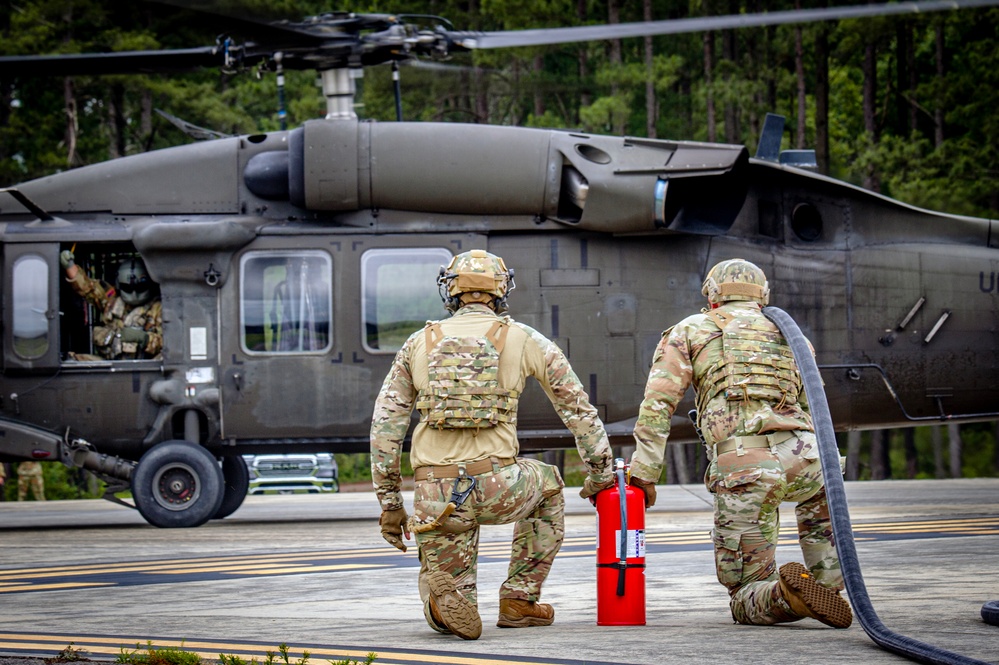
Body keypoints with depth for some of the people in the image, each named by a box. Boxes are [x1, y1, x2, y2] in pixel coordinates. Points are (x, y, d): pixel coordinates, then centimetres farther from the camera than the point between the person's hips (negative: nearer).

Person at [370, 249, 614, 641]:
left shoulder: (420, 343, 14)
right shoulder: (523, 340, 9)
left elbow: (385, 425, 11)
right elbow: (577, 407, 13)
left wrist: (389, 501, 16)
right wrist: (600, 473, 25)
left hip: (435, 493, 1)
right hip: (498, 486, -1)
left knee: (443, 590, 22)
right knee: (547, 487, 35)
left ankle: (446, 603, -15)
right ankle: (519, 598, 26)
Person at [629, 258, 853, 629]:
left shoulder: (690, 330, 21)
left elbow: (658, 402, 8)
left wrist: (644, 472, 6)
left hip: (738, 467, -2)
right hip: (800, 455, 2)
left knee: (746, 603, 8)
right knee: (822, 491, 42)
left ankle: (785, 596, -26)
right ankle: (827, 583, 23)